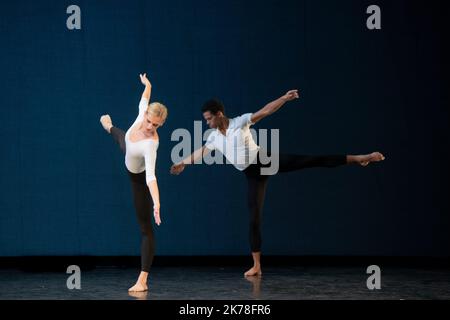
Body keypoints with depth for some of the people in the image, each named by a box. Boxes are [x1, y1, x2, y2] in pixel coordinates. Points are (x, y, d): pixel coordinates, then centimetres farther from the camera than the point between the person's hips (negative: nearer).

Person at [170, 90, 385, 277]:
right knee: (254, 217, 0)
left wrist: (284, 99, -24)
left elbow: (265, 111, -13)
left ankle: (358, 158, -14)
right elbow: (200, 153, 23)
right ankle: (256, 266, 3)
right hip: (253, 174, 4)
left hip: (265, 160, -4)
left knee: (310, 160, -15)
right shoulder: (214, 138, 6)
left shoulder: (240, 122, -8)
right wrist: (183, 163, 33)